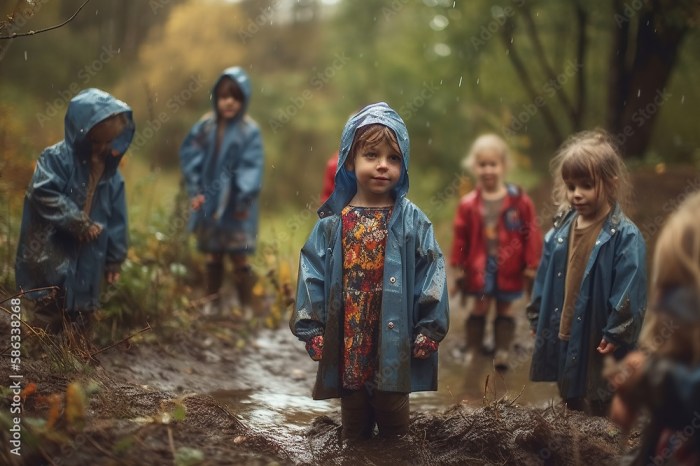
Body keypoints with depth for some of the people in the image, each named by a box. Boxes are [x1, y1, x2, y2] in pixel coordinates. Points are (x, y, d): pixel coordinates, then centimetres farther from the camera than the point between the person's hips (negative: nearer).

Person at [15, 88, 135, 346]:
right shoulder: (56, 158, -12)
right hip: (53, 252, -5)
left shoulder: (111, 173, 4)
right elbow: (44, 194, -23)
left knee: (83, 314, 14)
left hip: (88, 258, 5)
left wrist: (114, 259, 9)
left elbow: (116, 219, 8)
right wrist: (79, 223, -21)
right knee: (50, 314, 2)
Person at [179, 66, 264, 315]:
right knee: (213, 255, 15)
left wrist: (244, 199, -18)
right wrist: (195, 191, -4)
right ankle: (213, 303, 27)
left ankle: (246, 309, 8)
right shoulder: (205, 126, 2)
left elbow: (252, 167, -12)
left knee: (239, 257, -1)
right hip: (209, 202, 4)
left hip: (235, 205, -4)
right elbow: (190, 156, 4)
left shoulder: (249, 131, -8)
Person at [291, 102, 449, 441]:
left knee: (395, 431, 11)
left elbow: (431, 280, -4)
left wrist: (427, 332, -6)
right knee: (353, 430, 17)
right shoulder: (332, 223, -2)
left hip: (394, 346, -1)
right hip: (347, 346, 1)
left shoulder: (413, 221, -4)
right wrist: (312, 331, -2)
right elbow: (312, 279, 1)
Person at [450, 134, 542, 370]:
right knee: (480, 306, 9)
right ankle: (472, 349, 18)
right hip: (479, 266, 1)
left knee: (505, 308, 10)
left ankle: (502, 351, 17)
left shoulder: (519, 200, -8)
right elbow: (461, 236, 0)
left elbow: (531, 233, -4)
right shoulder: (468, 204, -5)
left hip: (509, 267, -1)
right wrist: (459, 266, 1)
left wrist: (531, 264, -4)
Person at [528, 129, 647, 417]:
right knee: (570, 409, 22)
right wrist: (537, 319, 12)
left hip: (599, 346, -6)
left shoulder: (625, 236, -15)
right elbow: (545, 278, 10)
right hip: (561, 339, 6)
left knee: (599, 413, 6)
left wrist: (617, 334, -17)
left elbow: (629, 292, -17)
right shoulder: (561, 229, 3)